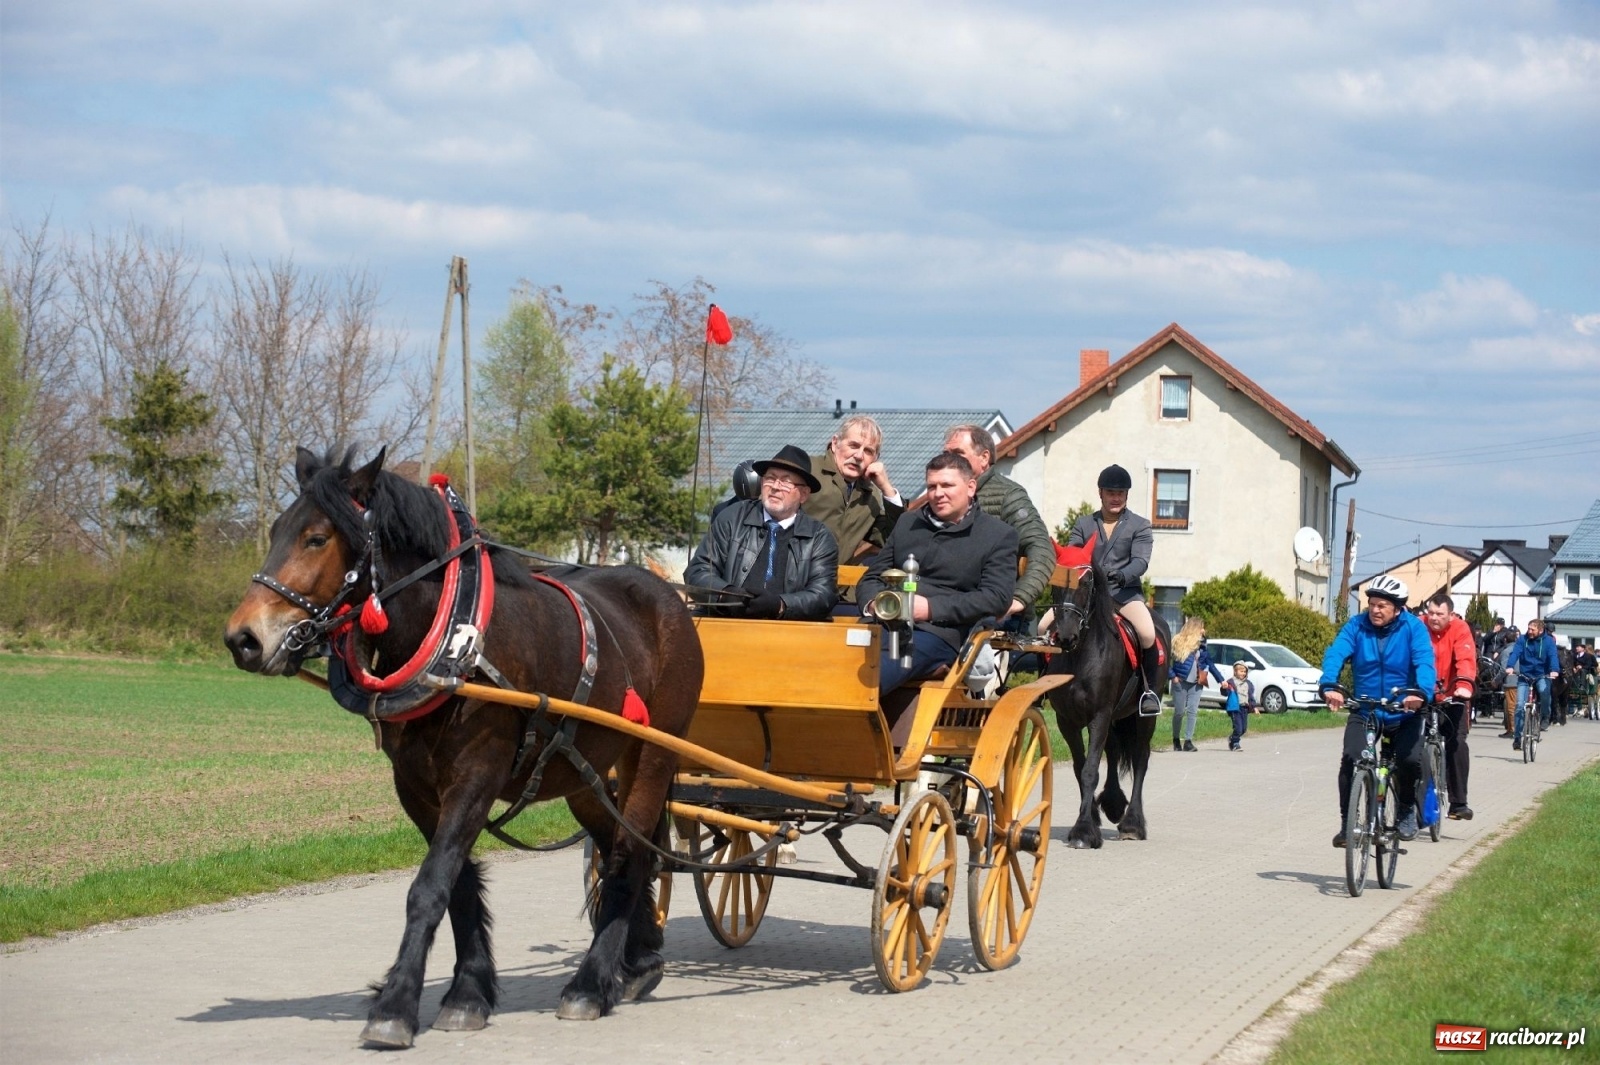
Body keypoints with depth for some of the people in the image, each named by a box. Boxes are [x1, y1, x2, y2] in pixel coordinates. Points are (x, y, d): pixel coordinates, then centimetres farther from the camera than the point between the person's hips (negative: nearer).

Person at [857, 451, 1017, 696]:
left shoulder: (998, 535, 11)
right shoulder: (908, 524, 28)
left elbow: (996, 598, -3)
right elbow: (871, 578, 27)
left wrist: (931, 608, -12)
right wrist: (873, 603, 0)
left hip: (939, 633, -5)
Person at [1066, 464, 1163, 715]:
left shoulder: (1140, 526, 7)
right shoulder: (1083, 524, 15)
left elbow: (1140, 561, -6)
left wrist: (1123, 575, -29)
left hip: (1125, 592, -3)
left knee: (1148, 633, -31)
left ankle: (1149, 690, -12)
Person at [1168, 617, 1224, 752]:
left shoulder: (1201, 645, 11)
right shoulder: (1178, 642, -5)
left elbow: (1210, 664, 17)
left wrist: (1222, 680, 16)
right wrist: (1173, 676, -12)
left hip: (1196, 684, 4)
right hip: (1180, 682, -4)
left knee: (1192, 711, -5)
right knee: (1179, 712, 1)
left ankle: (1188, 741, -4)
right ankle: (1175, 740, 17)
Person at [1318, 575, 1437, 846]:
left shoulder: (1413, 627, -10)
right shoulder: (1357, 625, -6)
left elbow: (1424, 661, -24)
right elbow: (1335, 653, -20)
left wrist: (1421, 691, -45)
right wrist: (1329, 685, -40)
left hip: (1404, 712, -1)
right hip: (1365, 710, 1)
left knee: (1410, 760, -20)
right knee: (1350, 760, -19)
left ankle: (1406, 812, 10)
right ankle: (1348, 822, -5)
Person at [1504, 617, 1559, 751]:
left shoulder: (1548, 641, -4)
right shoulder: (1522, 639, -2)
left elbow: (1553, 656, -18)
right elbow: (1515, 653, -16)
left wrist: (1554, 670, -38)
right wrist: (1510, 667, -36)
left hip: (1542, 675, -1)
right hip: (1524, 676, 1)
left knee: (1544, 690, -34)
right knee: (1520, 705, -11)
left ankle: (1545, 717, -8)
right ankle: (1517, 737, -3)